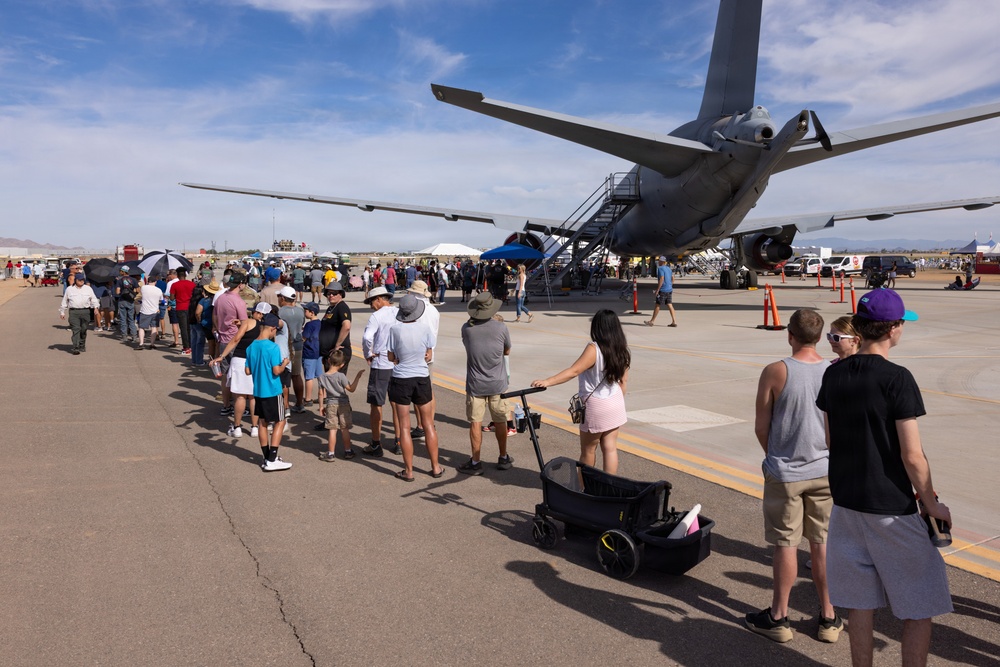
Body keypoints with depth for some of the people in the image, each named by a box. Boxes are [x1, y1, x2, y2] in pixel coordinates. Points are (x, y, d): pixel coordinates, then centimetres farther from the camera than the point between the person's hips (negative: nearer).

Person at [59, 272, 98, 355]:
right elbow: (64, 301, 17)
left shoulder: (88, 289, 14)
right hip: (73, 312, -2)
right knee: (76, 330, -11)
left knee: (83, 330, 7)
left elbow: (93, 299, 14)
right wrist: (62, 312, 17)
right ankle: (76, 348, -14)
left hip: (85, 312, 2)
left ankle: (82, 346, 21)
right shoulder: (69, 289, 12)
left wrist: (96, 307, -3)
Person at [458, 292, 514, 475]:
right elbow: (507, 351, 4)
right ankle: (503, 458, 26)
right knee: (500, 421, 13)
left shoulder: (467, 328, -10)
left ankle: (476, 462, 10)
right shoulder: (501, 327, -12)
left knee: (475, 422, 6)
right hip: (498, 383, 0)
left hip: (475, 384, 0)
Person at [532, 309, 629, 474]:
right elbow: (624, 380, 8)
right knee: (610, 448, 8)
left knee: (588, 450, 10)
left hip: (596, 405, -6)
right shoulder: (622, 350, 2)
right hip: (616, 404, 6)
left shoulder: (594, 349, -19)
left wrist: (547, 382, -29)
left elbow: (574, 371, -26)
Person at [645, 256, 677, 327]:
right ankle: (674, 322, 0)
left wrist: (657, 290, -20)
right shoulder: (668, 268, 14)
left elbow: (661, 279, -21)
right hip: (669, 290, 8)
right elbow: (672, 279, 19)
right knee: (670, 305, 5)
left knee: (657, 305, 1)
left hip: (663, 290, -8)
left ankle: (651, 321, 9)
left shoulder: (660, 268, -12)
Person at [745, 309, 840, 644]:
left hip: (784, 473, -3)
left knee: (786, 544, 7)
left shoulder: (775, 372, -15)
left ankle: (778, 617, 20)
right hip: (824, 470, 3)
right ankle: (828, 618, 25)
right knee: (822, 544, 13)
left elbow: (761, 427, -8)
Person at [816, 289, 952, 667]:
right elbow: (912, 456, -16)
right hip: (892, 508, -6)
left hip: (846, 501, 6)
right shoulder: (897, 379, -17)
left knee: (861, 602, 16)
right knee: (919, 608, 10)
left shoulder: (834, 374, 2)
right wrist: (932, 504, -3)